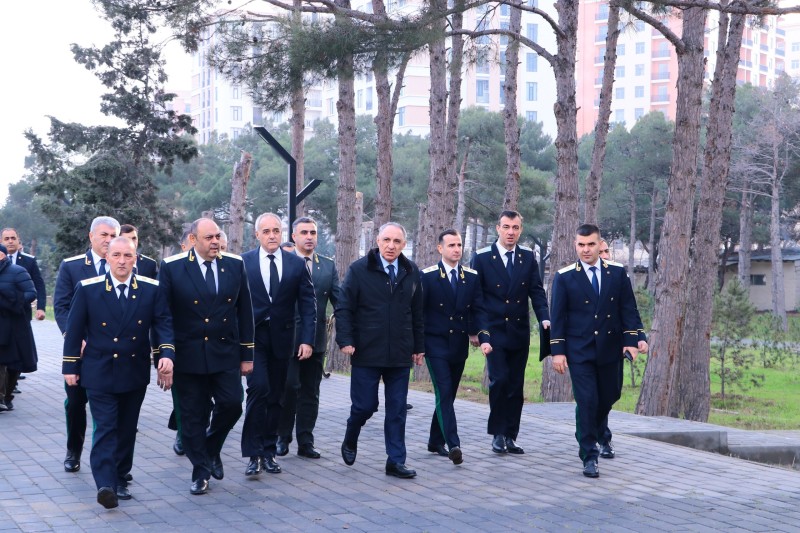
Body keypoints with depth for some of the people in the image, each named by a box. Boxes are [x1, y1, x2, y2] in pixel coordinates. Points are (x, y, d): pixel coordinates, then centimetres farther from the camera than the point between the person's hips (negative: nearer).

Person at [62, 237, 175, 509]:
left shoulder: (151, 289, -1)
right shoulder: (88, 289, -4)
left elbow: (163, 323, -2)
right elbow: (74, 330, 1)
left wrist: (166, 353, -19)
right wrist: (70, 366, 2)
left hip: (135, 373, 3)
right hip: (99, 372, -2)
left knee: (127, 428, 12)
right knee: (105, 428, -10)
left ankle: (120, 479, 24)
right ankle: (105, 486, -15)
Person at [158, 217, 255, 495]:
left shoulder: (235, 265, 2)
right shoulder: (172, 267, -6)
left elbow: (244, 311, 7)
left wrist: (246, 354, 5)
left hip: (225, 352, 2)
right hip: (188, 355, -2)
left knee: (231, 405, -3)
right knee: (193, 416, 4)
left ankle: (212, 449, 26)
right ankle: (200, 471, 19)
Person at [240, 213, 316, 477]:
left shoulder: (297, 264, 4)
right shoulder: (243, 262, 0)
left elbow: (307, 304, 3)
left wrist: (307, 339, -5)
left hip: (281, 339, 2)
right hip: (253, 337, -2)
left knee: (275, 396, 8)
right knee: (258, 389, -15)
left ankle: (269, 451, 19)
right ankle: (254, 454, -9)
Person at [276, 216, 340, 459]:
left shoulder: (328, 265, 9)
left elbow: (339, 299, 3)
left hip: (316, 338, 4)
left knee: (310, 392, 8)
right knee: (287, 388, -1)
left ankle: (305, 442, 15)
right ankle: (283, 437, 14)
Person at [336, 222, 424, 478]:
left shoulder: (411, 272, 8)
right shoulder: (359, 270, -3)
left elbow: (417, 313, 12)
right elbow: (344, 309, -4)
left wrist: (418, 347, 12)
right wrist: (346, 340, -12)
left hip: (400, 355, 3)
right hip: (367, 352, -3)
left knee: (397, 410, 4)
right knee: (365, 405, 1)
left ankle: (396, 461, 12)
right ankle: (349, 442, 30)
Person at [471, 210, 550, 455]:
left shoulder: (528, 256, 7)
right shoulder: (482, 257, -2)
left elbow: (536, 291, 3)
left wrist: (545, 318, -12)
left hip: (519, 332, 3)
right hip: (494, 331, -3)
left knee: (516, 386, 5)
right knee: (499, 380, -12)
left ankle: (510, 436, 13)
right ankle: (498, 434, 2)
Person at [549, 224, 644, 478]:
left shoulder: (617, 273, 3)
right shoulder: (565, 277, -4)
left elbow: (628, 309, 4)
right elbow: (557, 316, -3)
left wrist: (631, 340, -6)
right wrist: (558, 351, -8)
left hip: (610, 350, 3)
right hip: (579, 351, -3)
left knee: (607, 399, 13)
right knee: (587, 402, -8)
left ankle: (587, 439, 39)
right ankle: (589, 456, 0)